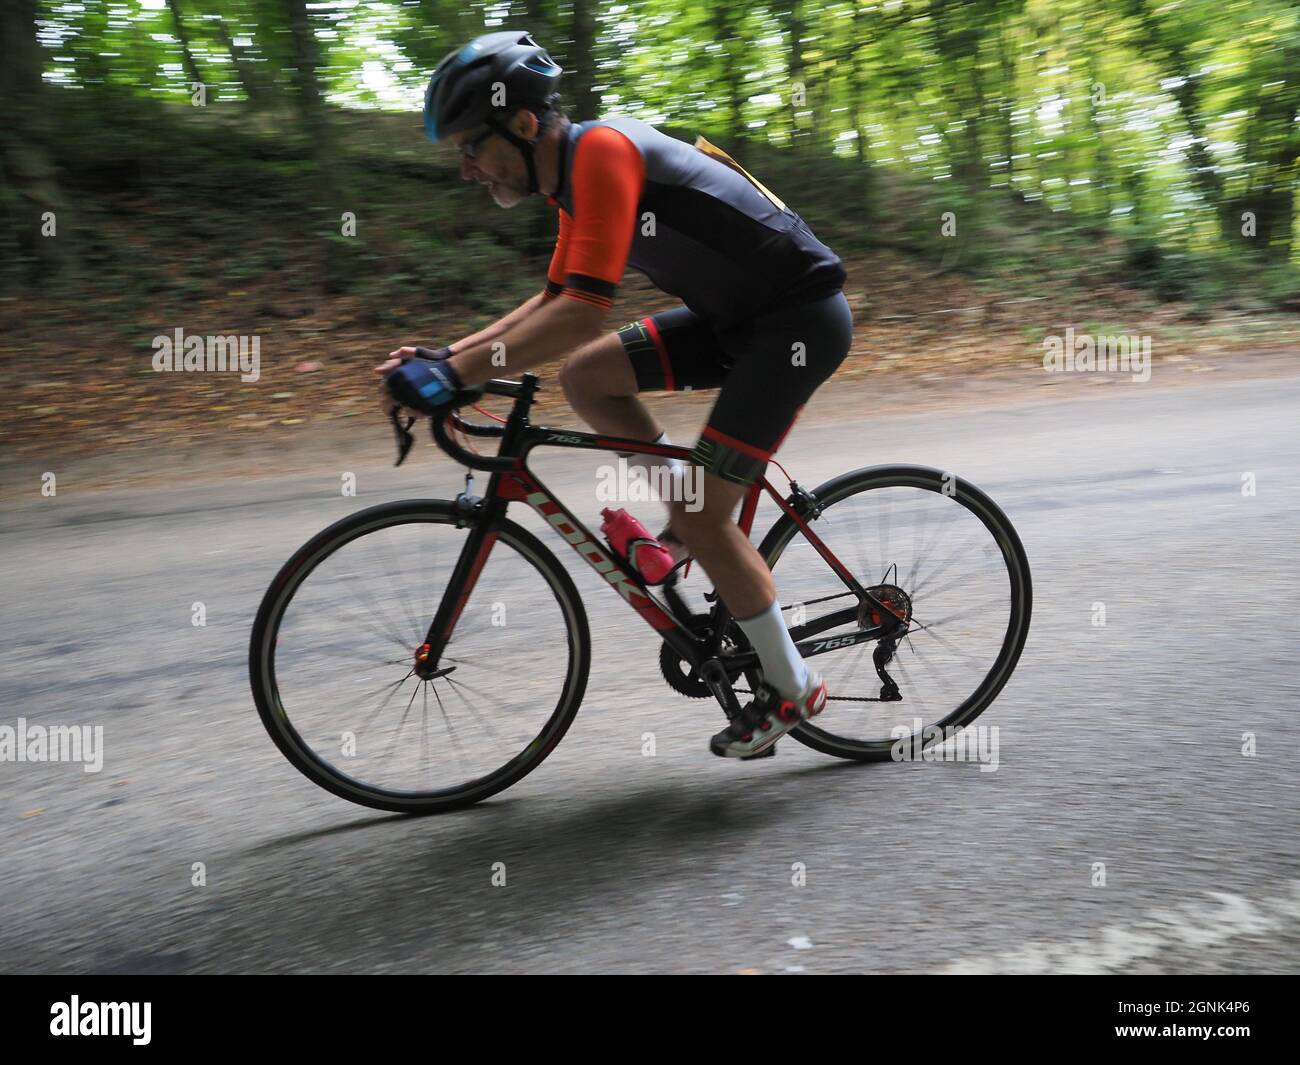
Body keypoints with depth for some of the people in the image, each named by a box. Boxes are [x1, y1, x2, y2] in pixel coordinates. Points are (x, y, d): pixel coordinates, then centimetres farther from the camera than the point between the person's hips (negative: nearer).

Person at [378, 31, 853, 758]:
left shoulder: (603, 151, -21)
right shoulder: (577, 172, 8)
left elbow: (582, 314, -31)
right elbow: (555, 302, 17)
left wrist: (454, 375, -30)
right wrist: (448, 353, 7)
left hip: (801, 316, -9)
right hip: (741, 314, 9)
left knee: (703, 516, -8)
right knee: (585, 377, 2)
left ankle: (792, 689, 10)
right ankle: (695, 519, 15)